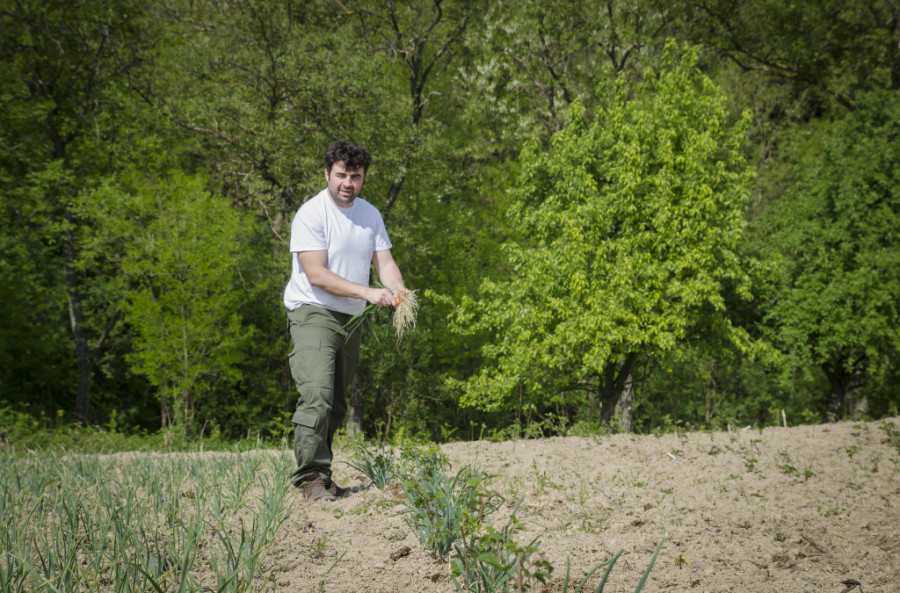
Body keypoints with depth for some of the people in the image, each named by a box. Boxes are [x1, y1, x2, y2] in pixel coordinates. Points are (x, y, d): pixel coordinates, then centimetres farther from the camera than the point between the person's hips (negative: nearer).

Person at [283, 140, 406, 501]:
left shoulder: (370, 215, 10)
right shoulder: (311, 214, -12)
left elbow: (384, 262, 8)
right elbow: (317, 274, -19)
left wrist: (399, 294, -15)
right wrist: (367, 293, -26)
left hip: (350, 319, 7)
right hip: (313, 313, -7)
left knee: (336, 404, 9)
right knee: (317, 393, -21)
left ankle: (321, 479, 14)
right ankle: (311, 476, -20)